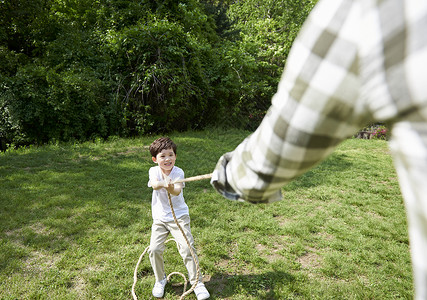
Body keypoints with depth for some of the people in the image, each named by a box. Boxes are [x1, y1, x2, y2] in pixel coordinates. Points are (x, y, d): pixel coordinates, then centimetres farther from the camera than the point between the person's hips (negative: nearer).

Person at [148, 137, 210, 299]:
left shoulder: (178, 172, -10)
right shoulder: (153, 171, -4)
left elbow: (177, 191, -29)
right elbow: (154, 184, -27)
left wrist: (171, 188, -53)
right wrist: (163, 183, -50)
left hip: (179, 216, -2)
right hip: (159, 218, 2)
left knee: (187, 248, -11)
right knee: (154, 249, -7)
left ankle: (196, 281, 8)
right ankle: (160, 280, 21)